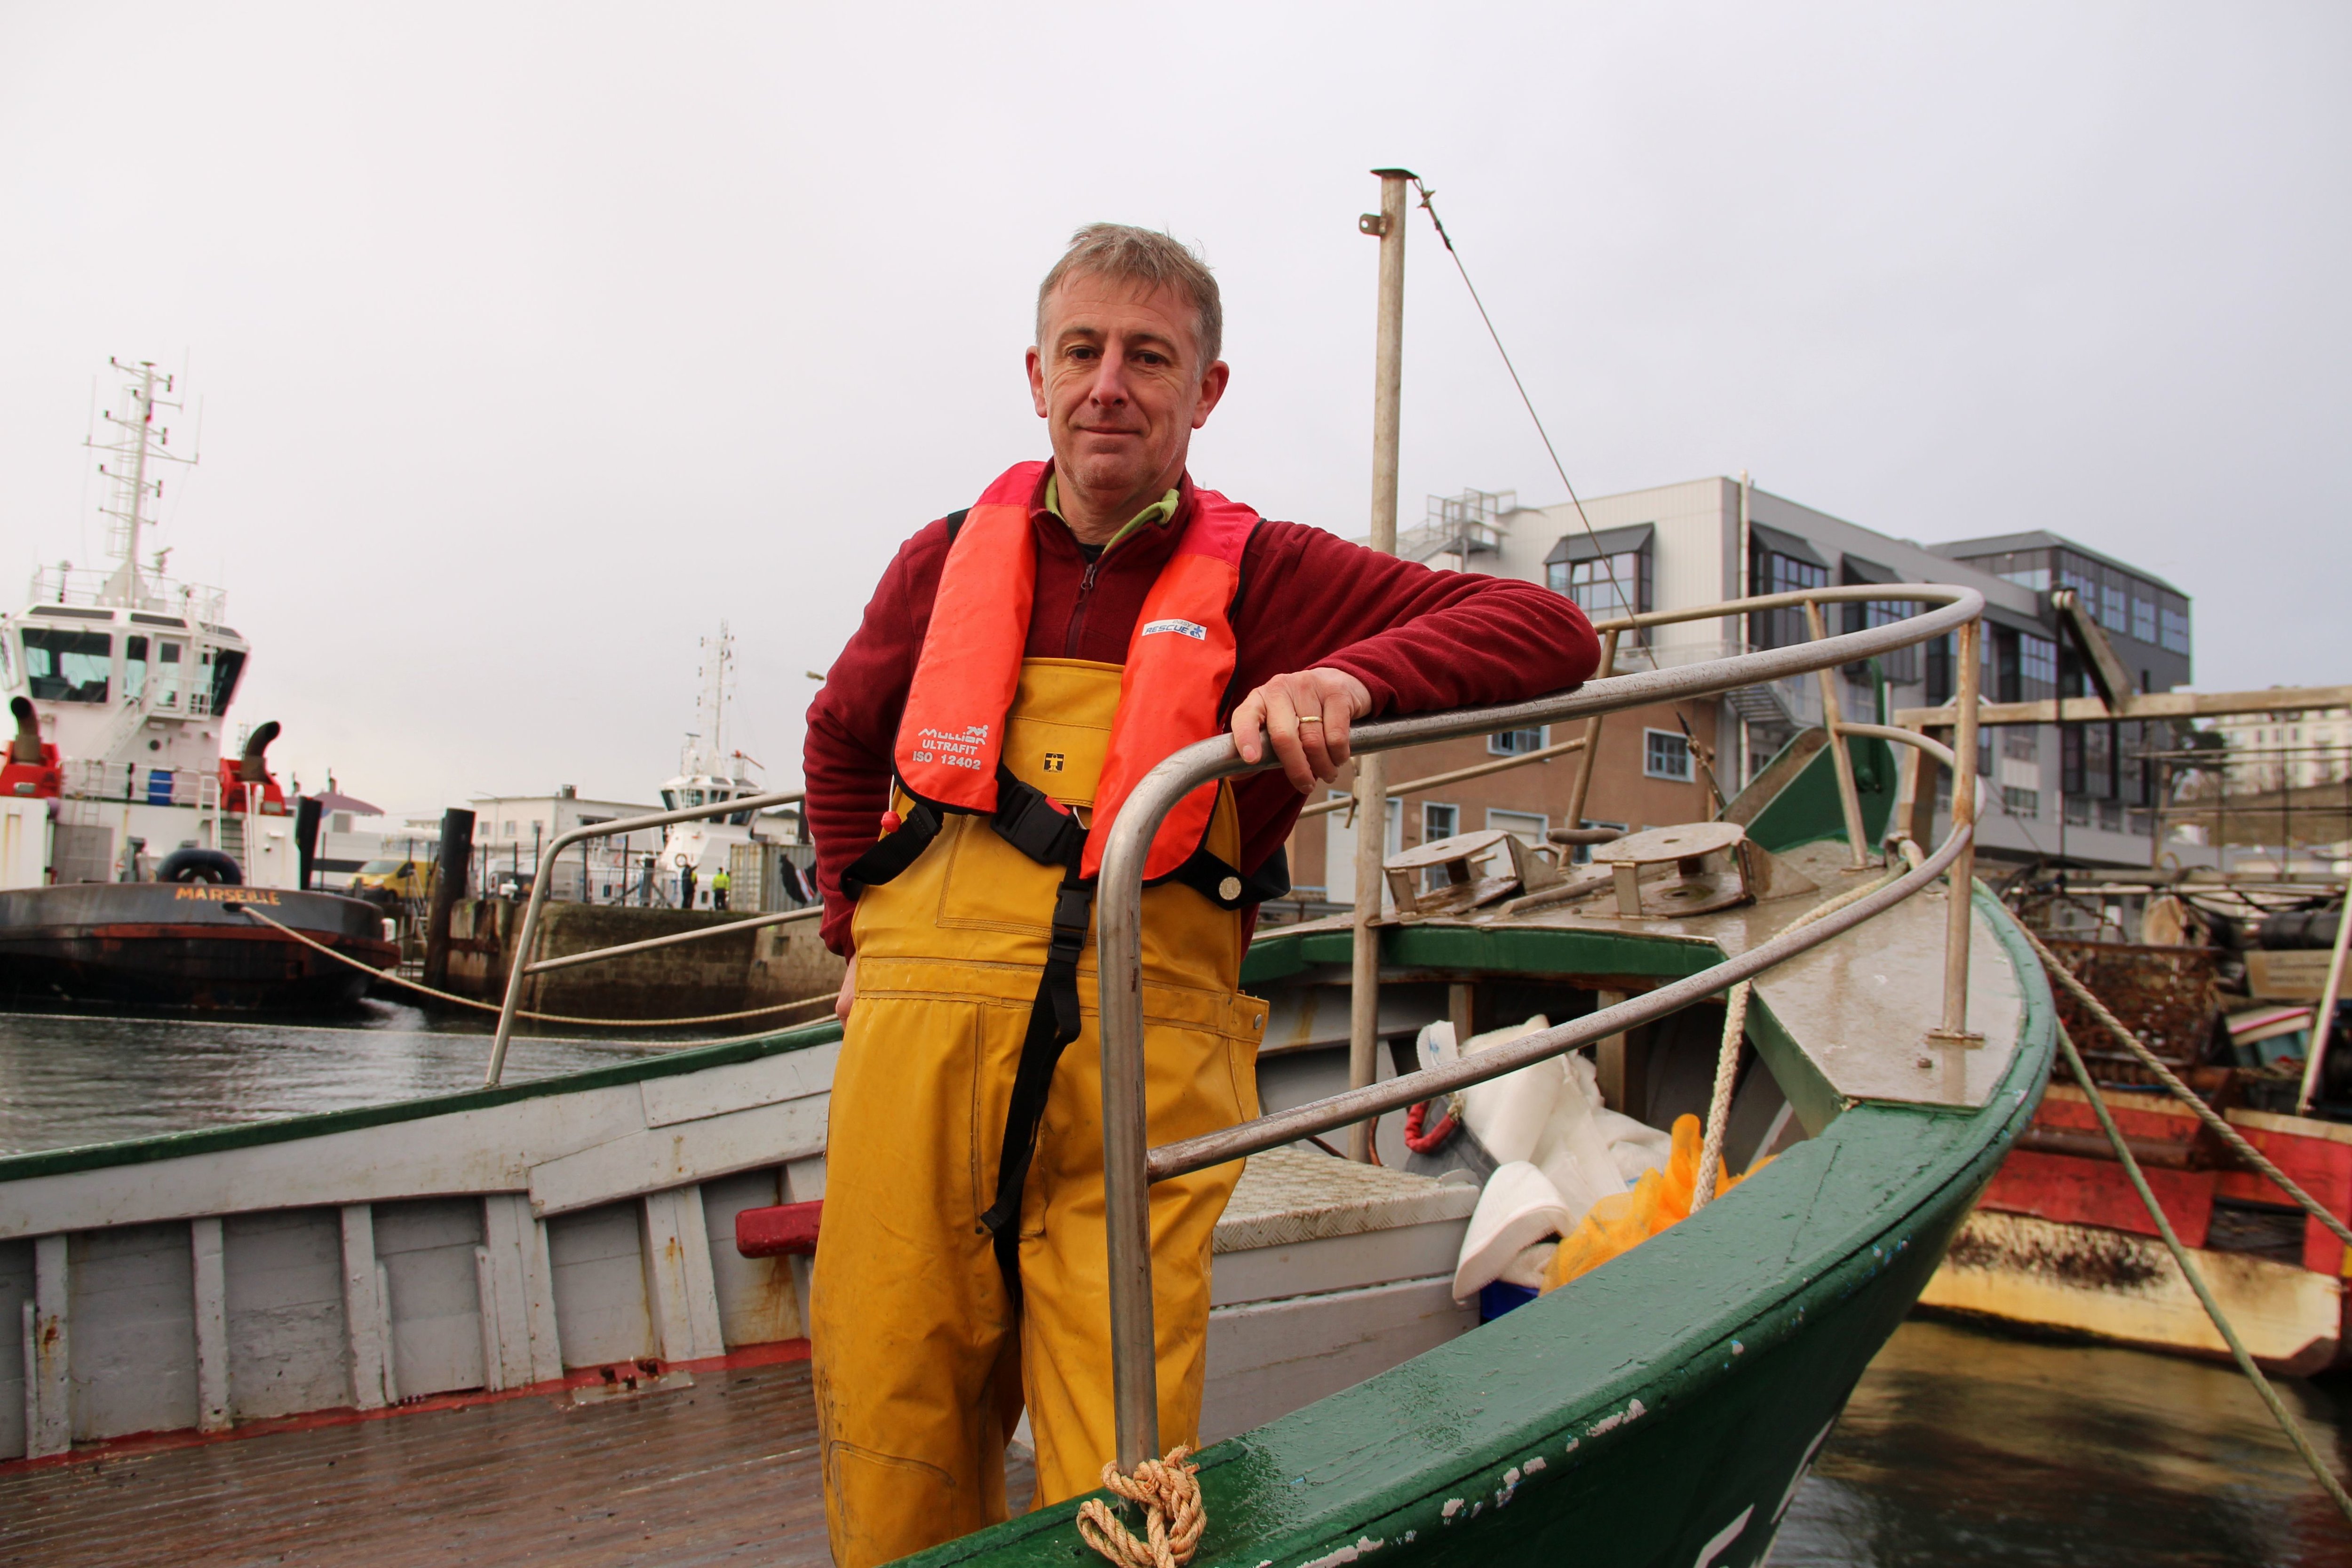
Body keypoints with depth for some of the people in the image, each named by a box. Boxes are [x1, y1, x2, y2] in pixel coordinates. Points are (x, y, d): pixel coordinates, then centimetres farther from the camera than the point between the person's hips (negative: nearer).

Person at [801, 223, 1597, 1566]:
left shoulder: (1268, 578, 3)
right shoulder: (950, 562, 11)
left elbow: (1553, 634, -4)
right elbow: (843, 738, 30)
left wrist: (1353, 678, -21)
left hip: (1149, 1074, -2)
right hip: (918, 1052, 3)